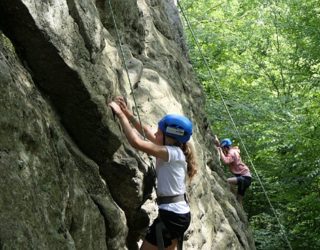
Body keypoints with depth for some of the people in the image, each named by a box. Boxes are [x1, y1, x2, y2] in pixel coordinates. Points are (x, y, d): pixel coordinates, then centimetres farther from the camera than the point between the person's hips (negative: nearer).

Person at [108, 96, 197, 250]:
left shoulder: (173, 153, -16)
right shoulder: (176, 150, 9)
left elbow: (136, 142, -25)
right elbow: (147, 133, 21)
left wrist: (120, 114, -15)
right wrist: (127, 113, 17)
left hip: (171, 215, -10)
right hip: (180, 213, 10)